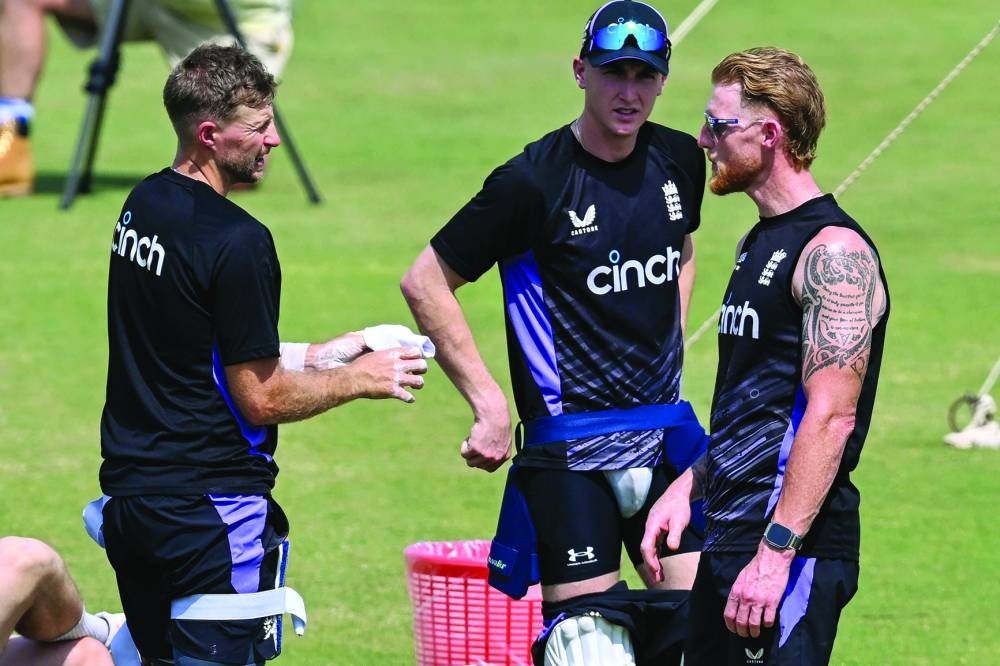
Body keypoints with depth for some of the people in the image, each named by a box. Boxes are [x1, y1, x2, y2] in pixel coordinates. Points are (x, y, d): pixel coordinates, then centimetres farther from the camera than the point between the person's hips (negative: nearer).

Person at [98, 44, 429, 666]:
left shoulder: (144, 205, 8)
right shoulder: (237, 241, -19)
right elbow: (262, 399, -15)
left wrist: (317, 356, 17)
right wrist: (360, 379, -1)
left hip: (128, 493, 8)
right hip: (209, 505, -8)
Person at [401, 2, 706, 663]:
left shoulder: (680, 161, 4)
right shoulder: (533, 181, -14)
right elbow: (424, 283, -7)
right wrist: (489, 403, -9)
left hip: (666, 433, 5)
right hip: (569, 448, -5)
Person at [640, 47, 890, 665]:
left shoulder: (834, 252, -13)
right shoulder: (759, 244, 18)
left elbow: (831, 416, -20)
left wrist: (777, 552, -25)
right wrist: (688, 488, 16)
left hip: (796, 548, -10)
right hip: (729, 542, 10)